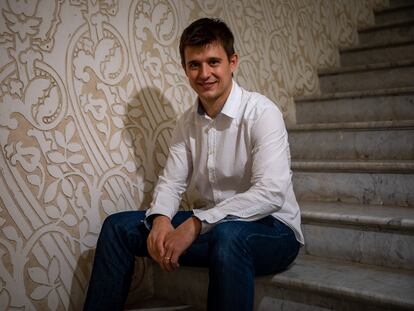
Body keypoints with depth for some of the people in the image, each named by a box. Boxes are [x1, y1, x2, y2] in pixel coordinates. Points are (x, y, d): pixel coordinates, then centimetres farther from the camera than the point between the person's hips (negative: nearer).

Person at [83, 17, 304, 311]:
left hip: (271, 228, -6)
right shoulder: (188, 121, 6)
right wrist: (161, 218, -17)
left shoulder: (261, 112, -16)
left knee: (227, 235, -41)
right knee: (118, 226, -3)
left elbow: (271, 193, -27)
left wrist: (195, 224, -31)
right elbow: (172, 181, 7)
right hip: (211, 226, 6)